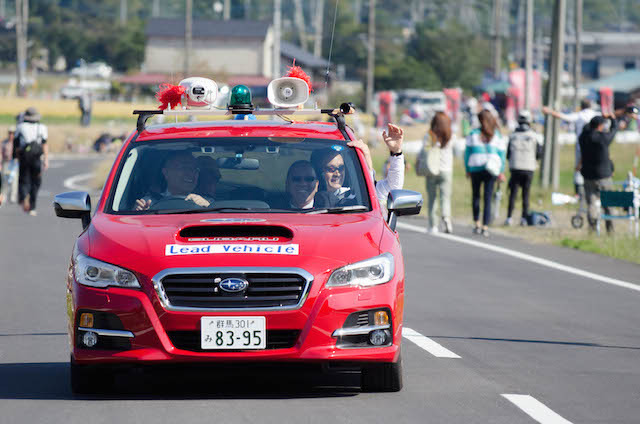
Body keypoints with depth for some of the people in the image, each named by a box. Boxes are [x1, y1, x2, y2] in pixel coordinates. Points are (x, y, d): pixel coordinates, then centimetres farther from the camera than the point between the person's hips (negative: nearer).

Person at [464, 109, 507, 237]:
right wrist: (501, 171, 6)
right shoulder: (497, 136, 1)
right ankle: (485, 227, -2)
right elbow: (502, 154, 1)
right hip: (491, 169, 1)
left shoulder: (473, 134, -1)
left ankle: (477, 224, 12)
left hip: (475, 168, 0)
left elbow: (467, 152, 1)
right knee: (488, 198, 3)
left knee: (475, 196, 16)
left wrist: (467, 169, 8)